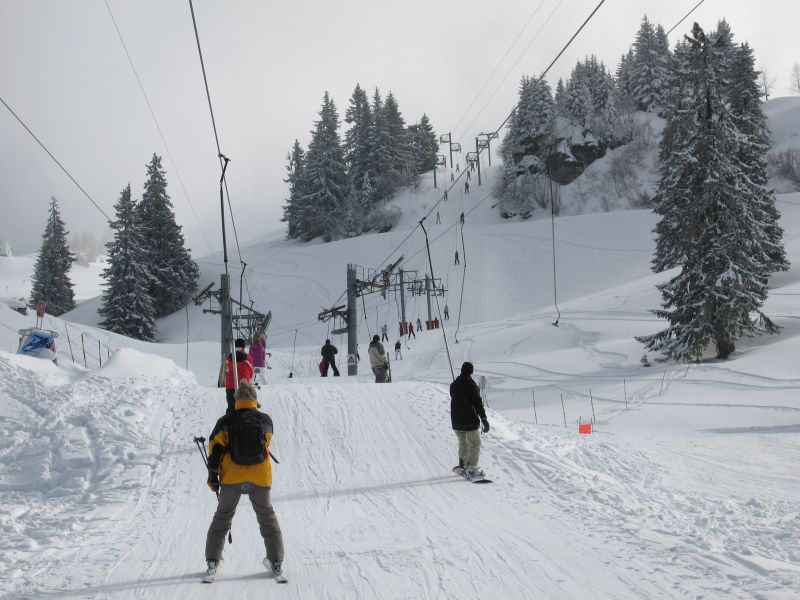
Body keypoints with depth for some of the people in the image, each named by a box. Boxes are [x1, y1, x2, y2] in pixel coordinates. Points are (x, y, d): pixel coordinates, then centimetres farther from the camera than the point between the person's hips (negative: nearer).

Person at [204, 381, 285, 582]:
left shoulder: (226, 422, -5)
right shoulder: (266, 420, -4)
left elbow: (215, 448, -4)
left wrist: (213, 475, 4)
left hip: (231, 479, 0)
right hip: (260, 478, 0)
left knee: (222, 518, 17)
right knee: (267, 517, 16)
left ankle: (212, 561, 18)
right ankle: (276, 562, 16)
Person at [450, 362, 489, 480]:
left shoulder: (453, 385, 5)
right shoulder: (471, 385, -15)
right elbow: (478, 403, -19)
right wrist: (484, 419, -18)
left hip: (456, 421, 6)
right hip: (470, 420, -6)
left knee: (462, 443, 23)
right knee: (474, 444, 1)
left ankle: (463, 465, 29)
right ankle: (472, 469, -6)